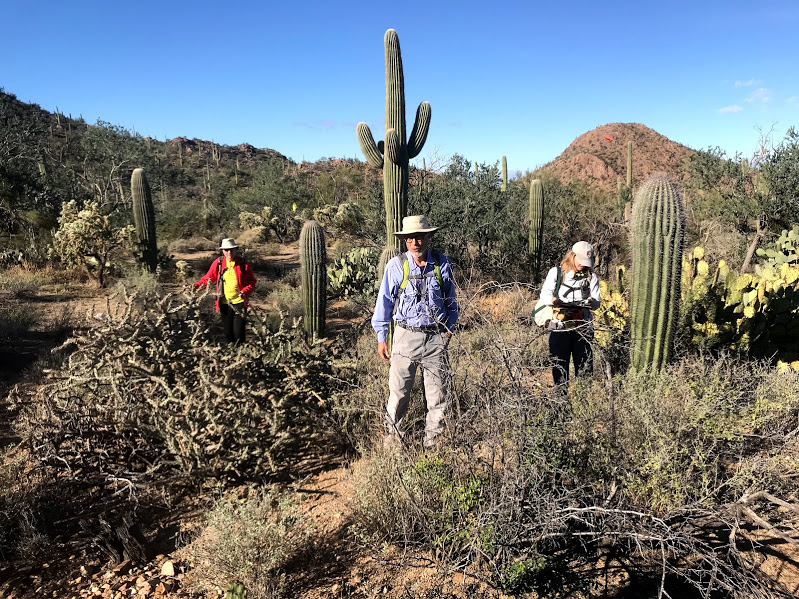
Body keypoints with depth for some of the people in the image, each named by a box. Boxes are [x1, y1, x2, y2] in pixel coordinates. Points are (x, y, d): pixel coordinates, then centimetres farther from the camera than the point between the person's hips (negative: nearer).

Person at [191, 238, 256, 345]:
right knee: (228, 332, 11)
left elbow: (252, 282, 1)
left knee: (239, 332, -3)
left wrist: (245, 292, -17)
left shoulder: (243, 264, -3)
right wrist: (196, 286, -7)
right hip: (224, 303, 2)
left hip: (239, 302, -2)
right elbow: (208, 278, 8)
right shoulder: (218, 263, 2)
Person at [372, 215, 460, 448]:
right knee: (398, 391, 4)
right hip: (406, 335, -1)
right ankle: (392, 438, 22)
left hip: (436, 337, 2)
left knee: (437, 394, 8)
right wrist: (381, 337, 2)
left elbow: (450, 300, 13)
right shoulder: (396, 266, -4)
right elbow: (385, 301, 2)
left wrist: (449, 328, 9)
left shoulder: (442, 264, 1)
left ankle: (432, 442, 24)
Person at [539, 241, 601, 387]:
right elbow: (544, 294, 2)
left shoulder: (591, 277, 13)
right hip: (559, 328, -1)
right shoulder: (556, 272, 8)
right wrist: (553, 300, -21)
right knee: (559, 366, 1)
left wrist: (592, 302, -18)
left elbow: (596, 303, 7)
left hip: (582, 328, 1)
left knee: (585, 367, 0)